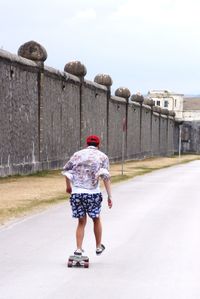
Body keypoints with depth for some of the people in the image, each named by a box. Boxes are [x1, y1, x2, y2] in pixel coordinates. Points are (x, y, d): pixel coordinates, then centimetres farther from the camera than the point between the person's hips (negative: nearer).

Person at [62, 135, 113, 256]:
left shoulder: (78, 154, 11)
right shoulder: (102, 156, 5)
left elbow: (67, 170, 13)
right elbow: (106, 177, -5)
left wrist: (68, 186, 30)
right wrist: (109, 196, -6)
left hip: (76, 192, 2)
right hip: (93, 193, -1)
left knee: (81, 222, 13)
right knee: (96, 219, 19)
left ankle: (79, 249, 5)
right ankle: (99, 247, 29)